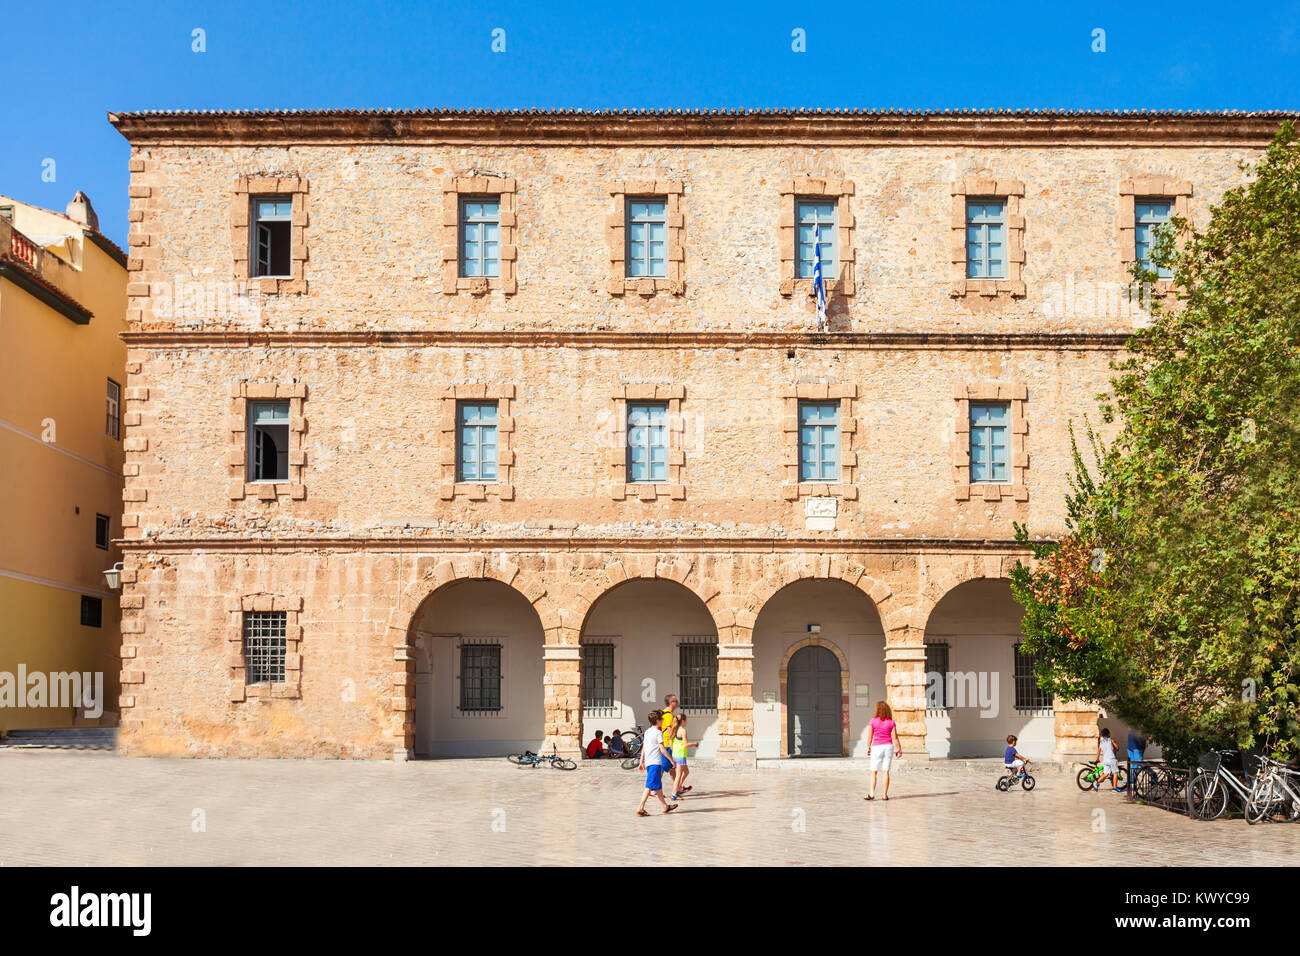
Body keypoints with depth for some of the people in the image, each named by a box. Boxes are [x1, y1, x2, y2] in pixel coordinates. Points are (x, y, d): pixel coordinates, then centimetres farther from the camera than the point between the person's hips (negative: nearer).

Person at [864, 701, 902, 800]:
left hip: (877, 747, -2)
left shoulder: (873, 721, -6)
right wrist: (899, 750, 3)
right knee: (886, 771, 5)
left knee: (873, 772, 5)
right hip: (888, 747, 2)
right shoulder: (891, 722, -2)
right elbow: (894, 738, -4)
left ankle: (872, 794, -4)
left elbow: (870, 737, -2)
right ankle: (885, 794, 4)